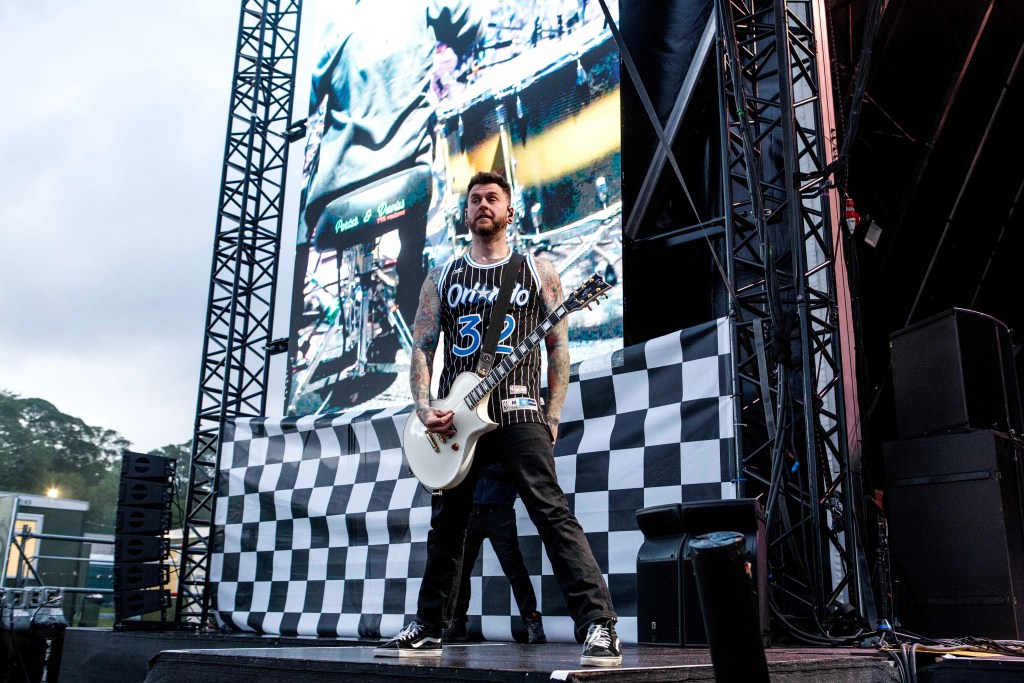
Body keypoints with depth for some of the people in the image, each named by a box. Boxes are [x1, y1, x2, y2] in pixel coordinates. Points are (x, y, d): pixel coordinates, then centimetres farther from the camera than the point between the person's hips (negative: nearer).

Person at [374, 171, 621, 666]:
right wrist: (424, 408, -5)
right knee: (446, 527, 12)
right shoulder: (441, 278, 16)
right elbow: (421, 347, 12)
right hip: (453, 419, 4)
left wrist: (552, 417, -1)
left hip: (517, 412, -3)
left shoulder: (538, 271, 10)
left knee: (552, 514, -15)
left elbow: (559, 347, 7)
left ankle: (598, 626, -14)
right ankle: (428, 628, 26)